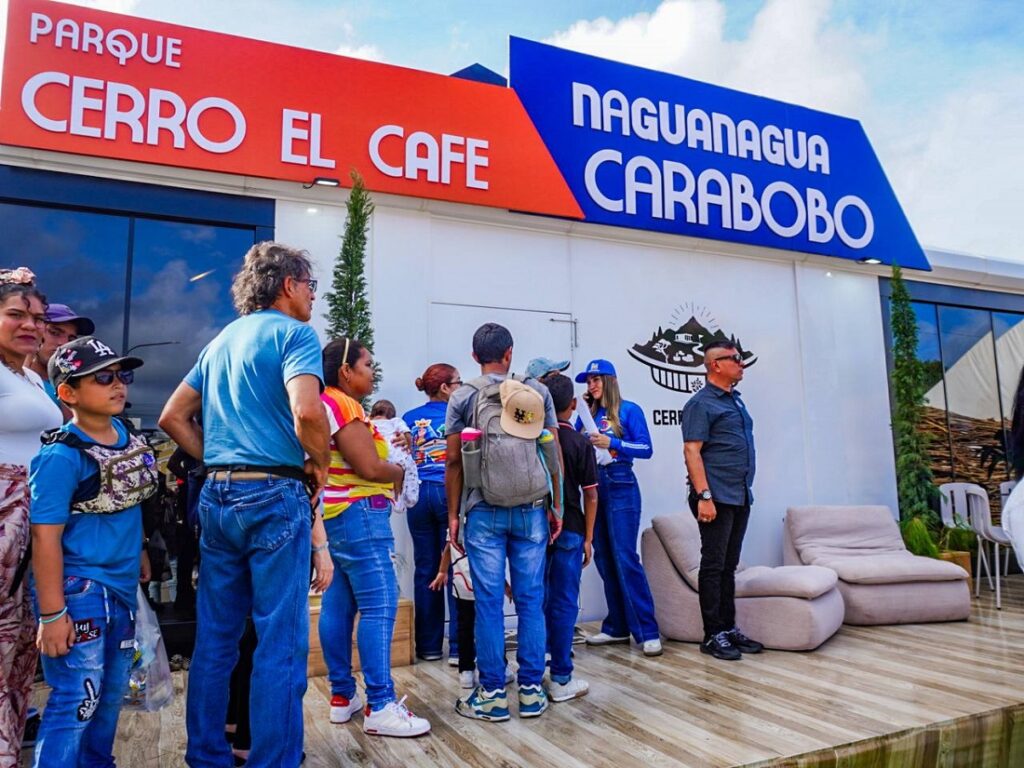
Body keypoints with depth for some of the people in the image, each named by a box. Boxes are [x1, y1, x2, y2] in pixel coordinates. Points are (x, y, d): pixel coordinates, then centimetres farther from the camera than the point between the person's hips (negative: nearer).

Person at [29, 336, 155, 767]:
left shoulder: (128, 436, 3)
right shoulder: (61, 456, -19)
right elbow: (45, 537, -20)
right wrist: (51, 613, -20)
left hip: (122, 585, 8)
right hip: (78, 588, -8)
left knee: (112, 692, 20)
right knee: (77, 699, -2)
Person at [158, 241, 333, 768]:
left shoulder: (221, 340, 17)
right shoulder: (294, 332, -6)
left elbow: (173, 417, 18)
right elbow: (306, 411, -24)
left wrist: (218, 463, 15)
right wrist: (320, 465, -7)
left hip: (216, 497, 8)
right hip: (275, 496, -8)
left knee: (215, 640, 15)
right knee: (281, 643, 0)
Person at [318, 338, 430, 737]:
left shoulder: (330, 403, 17)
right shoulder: (344, 405, -14)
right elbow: (369, 468, -19)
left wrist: (389, 445, 9)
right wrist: (402, 471, -1)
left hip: (336, 515, 11)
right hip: (358, 516, -11)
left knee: (338, 604, 11)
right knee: (379, 606, -9)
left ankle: (342, 696, 19)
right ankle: (380, 708, -6)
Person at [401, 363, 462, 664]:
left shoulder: (409, 419, 9)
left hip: (420, 493, 3)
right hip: (451, 492, -3)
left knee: (425, 570, 8)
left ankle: (429, 646, 15)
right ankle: (458, 648, 0)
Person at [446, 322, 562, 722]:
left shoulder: (463, 396, 0)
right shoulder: (539, 392, 4)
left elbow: (454, 461, -3)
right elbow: (554, 452, 3)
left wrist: (453, 514, 4)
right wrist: (556, 506, 11)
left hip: (484, 513, -1)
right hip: (531, 511, 2)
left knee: (488, 602, 5)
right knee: (531, 599, 9)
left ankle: (492, 694, 12)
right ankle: (531, 690, 16)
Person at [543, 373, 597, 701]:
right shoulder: (580, 443, -9)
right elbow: (590, 494, -6)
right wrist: (588, 538, -1)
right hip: (568, 530, -3)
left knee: (536, 600, 14)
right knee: (564, 603, 3)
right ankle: (561, 679, 9)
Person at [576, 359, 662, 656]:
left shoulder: (629, 410, -1)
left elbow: (646, 449, -6)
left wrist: (611, 443, -17)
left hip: (620, 487, -5)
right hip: (593, 488, 6)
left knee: (625, 558, -10)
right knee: (604, 559, 8)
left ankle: (648, 631, -3)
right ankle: (617, 627, 18)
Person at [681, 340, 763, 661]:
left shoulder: (736, 400, 17)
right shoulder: (701, 403, -9)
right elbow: (691, 450, -16)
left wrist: (745, 490, 18)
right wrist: (704, 496, -22)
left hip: (740, 497, 8)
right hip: (716, 498, -8)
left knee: (729, 566, 14)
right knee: (713, 566, -1)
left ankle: (729, 628, 22)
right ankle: (712, 635, 6)